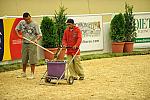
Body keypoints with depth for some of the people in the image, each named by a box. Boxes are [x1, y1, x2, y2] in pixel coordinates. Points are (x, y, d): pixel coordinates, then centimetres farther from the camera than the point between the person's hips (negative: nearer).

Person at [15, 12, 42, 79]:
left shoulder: (34, 24, -7)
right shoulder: (21, 23, 4)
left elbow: (39, 35, -7)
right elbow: (16, 29, 19)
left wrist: (36, 39, -27)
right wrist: (19, 35, -1)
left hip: (32, 44, -4)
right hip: (24, 43, 4)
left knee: (32, 60, -5)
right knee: (24, 59, 13)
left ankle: (32, 74, 3)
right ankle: (24, 73, 28)